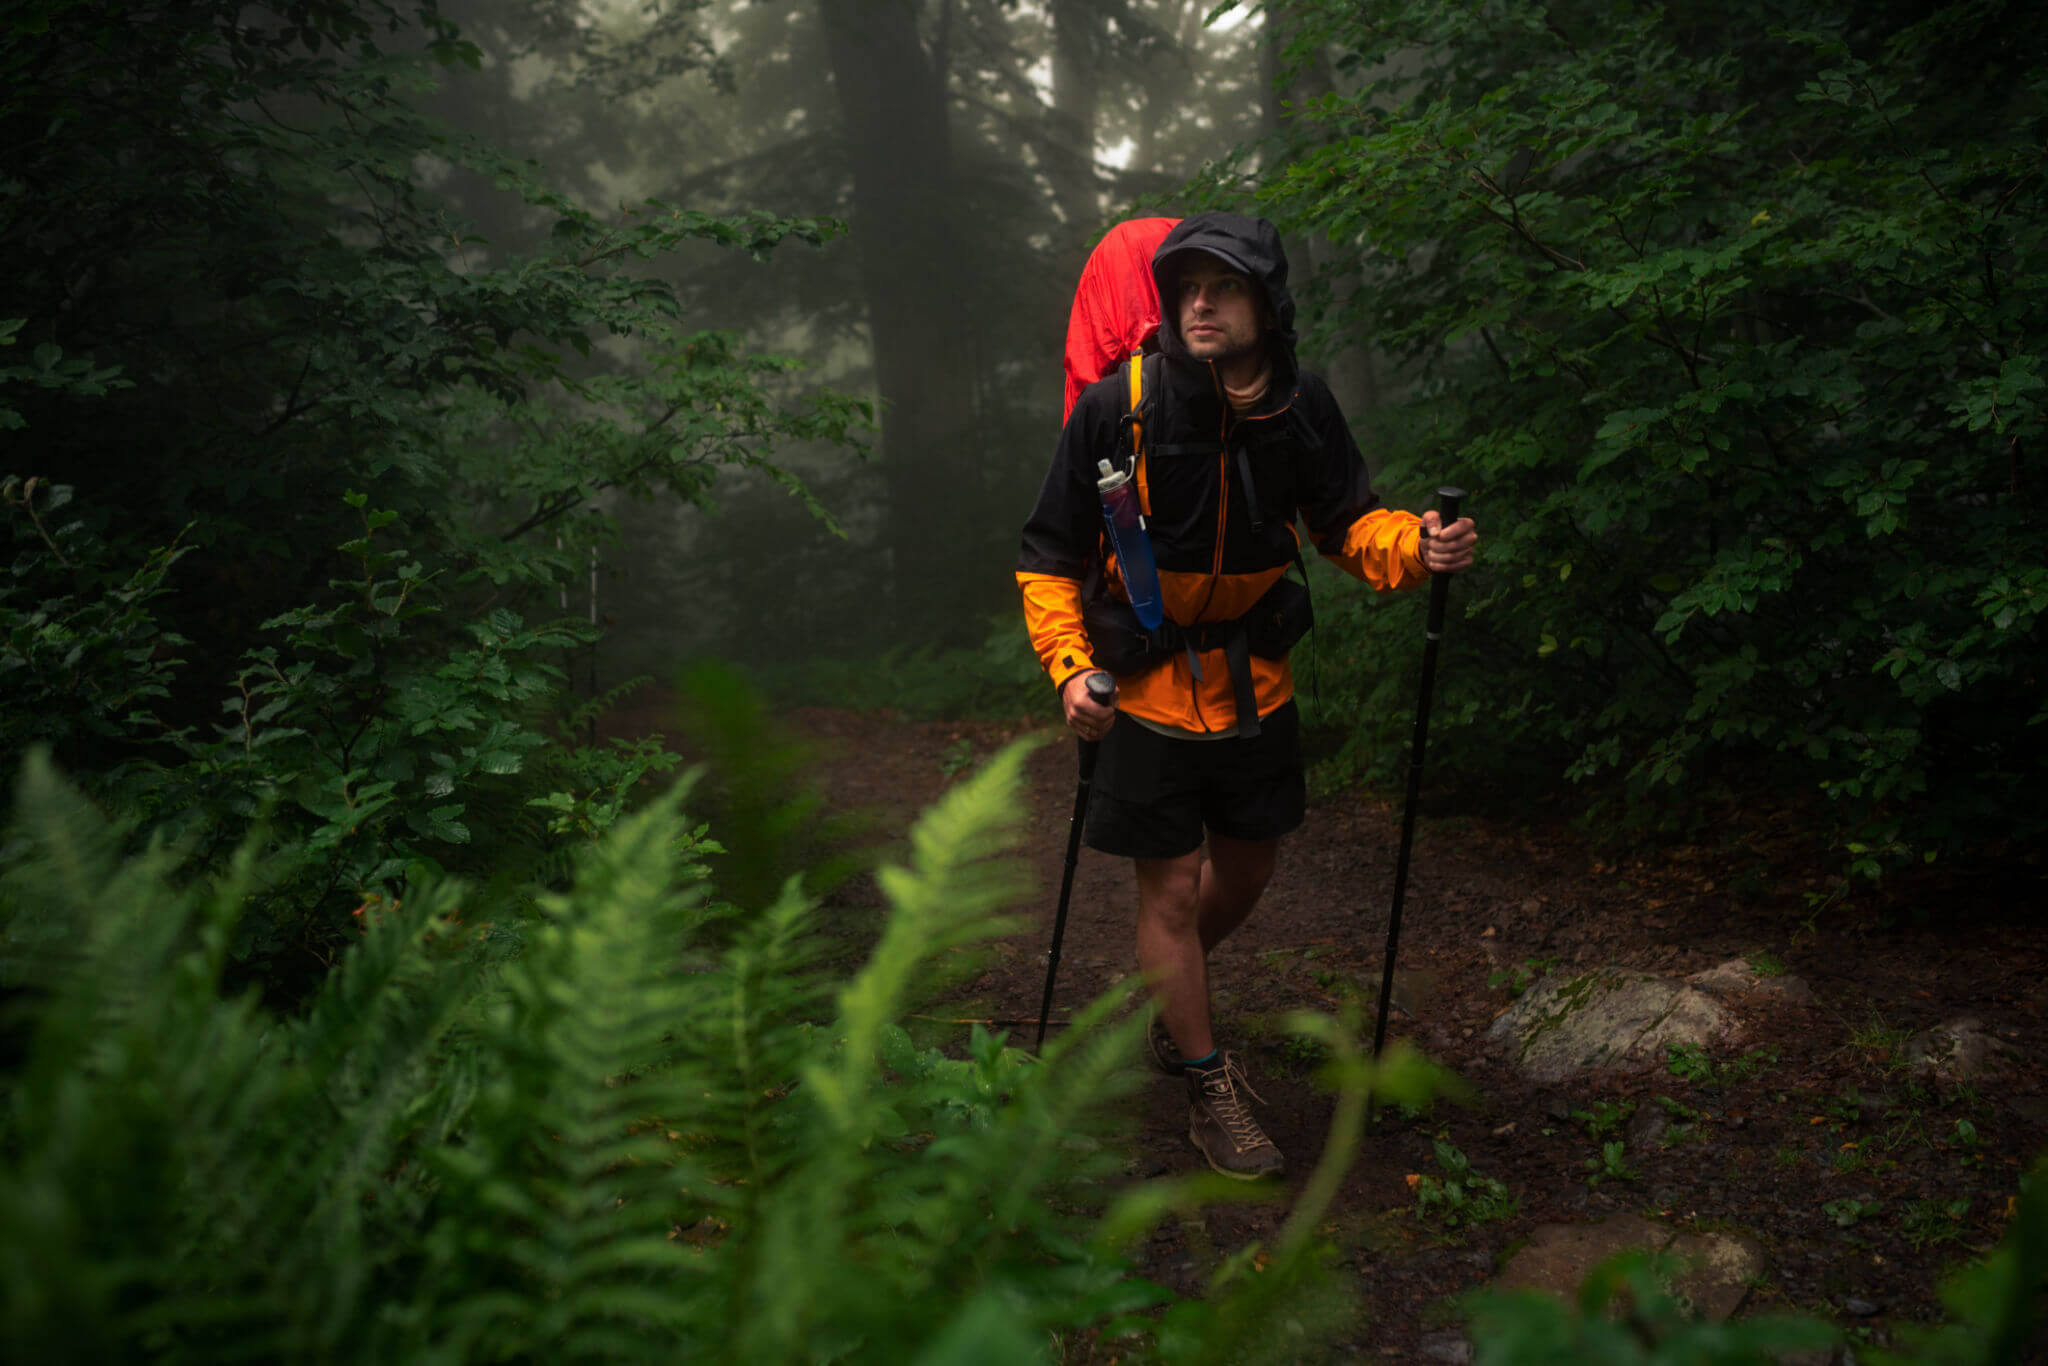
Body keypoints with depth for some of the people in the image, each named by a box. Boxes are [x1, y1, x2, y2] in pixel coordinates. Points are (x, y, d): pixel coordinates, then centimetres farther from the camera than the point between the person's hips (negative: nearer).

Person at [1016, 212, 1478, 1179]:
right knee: (1172, 889, 3)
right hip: (1146, 689, -4)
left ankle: (1169, 1009, 46)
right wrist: (1071, 667, -20)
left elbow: (1344, 522, 2)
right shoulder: (1115, 409, -16)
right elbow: (1050, 558, -8)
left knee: (1245, 871, 17)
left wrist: (1416, 545, -20)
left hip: (1253, 686, 4)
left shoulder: (1300, 409, -8)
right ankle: (1210, 1090, 22)